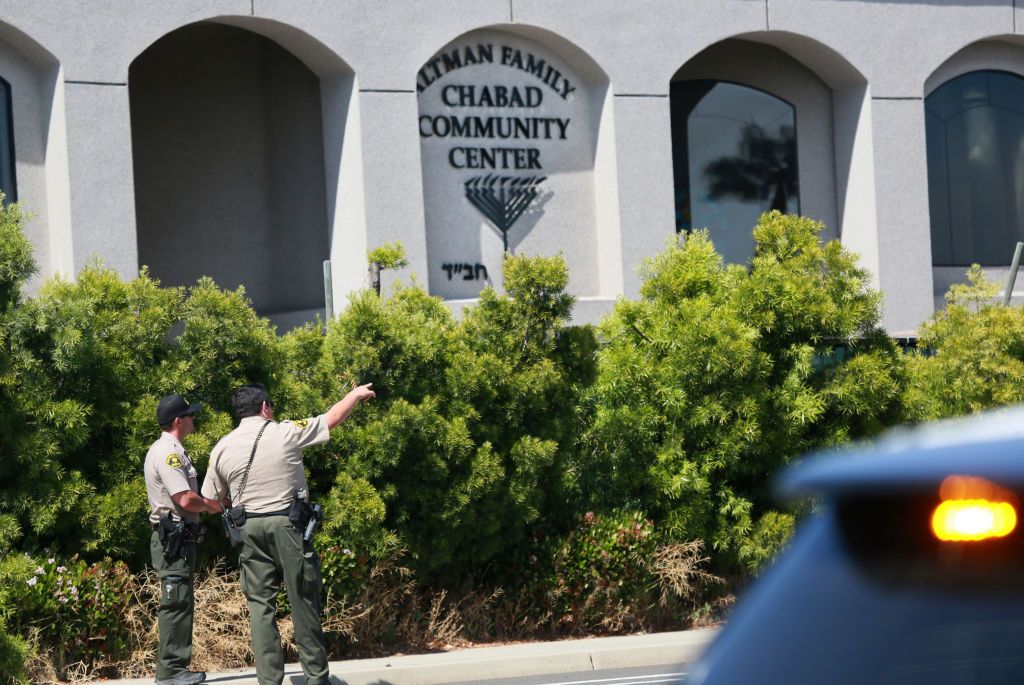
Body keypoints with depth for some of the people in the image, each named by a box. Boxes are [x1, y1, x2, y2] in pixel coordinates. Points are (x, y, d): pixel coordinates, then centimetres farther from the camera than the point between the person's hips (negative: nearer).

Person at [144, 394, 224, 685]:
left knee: (181, 603, 13)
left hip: (177, 537, 11)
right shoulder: (168, 452, -17)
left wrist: (206, 503, 6)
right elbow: (186, 499, -23)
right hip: (174, 538, -11)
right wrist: (211, 505, -5)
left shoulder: (169, 450, 17)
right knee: (176, 604, -9)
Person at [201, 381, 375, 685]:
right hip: (288, 526, -3)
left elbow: (212, 499, 8)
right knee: (304, 603, 5)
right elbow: (333, 417, 3)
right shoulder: (284, 433, -7)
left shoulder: (222, 448, 2)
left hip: (249, 531, 3)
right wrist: (357, 394, 21)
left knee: (261, 606, 6)